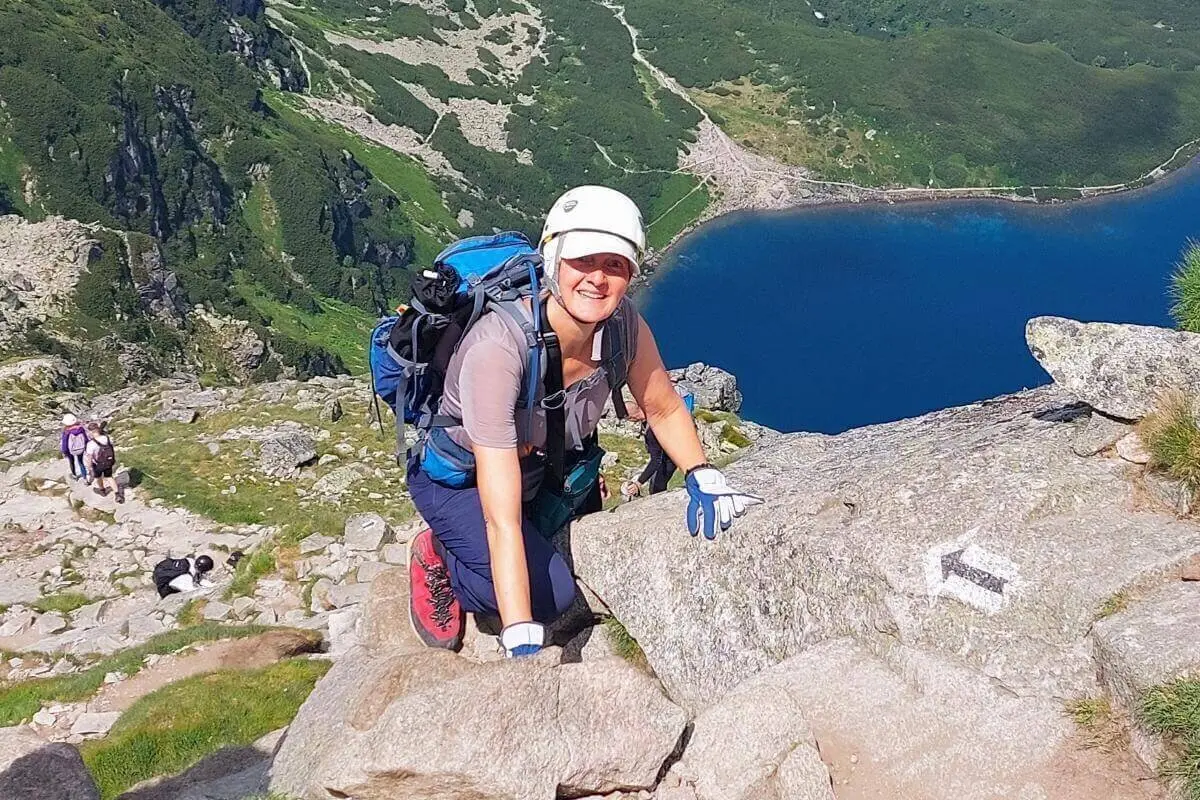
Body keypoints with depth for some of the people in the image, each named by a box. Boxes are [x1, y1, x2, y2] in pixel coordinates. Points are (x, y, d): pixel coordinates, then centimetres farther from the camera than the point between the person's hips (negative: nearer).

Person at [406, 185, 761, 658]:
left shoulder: (622, 324, -23)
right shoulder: (498, 348, -40)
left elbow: (664, 410, -1)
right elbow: (501, 518, -42)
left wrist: (704, 479, -19)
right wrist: (523, 645, -45)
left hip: (547, 468, 6)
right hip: (460, 479, -6)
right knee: (551, 592, -23)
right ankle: (439, 559, 5)